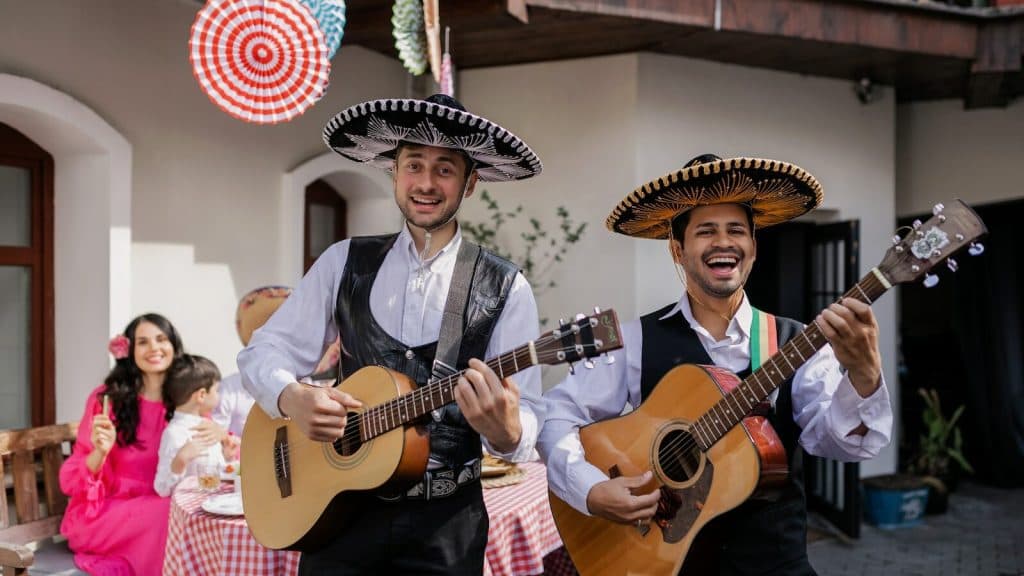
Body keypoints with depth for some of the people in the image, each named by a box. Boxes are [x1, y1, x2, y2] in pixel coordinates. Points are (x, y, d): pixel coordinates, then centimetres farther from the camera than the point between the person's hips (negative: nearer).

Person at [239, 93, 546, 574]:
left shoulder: (505, 290, -5)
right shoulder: (345, 263, 2)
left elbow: (526, 422, -8)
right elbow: (264, 351, 4)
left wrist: (505, 431, -30)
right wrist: (291, 399, -17)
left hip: (446, 522, -1)